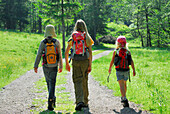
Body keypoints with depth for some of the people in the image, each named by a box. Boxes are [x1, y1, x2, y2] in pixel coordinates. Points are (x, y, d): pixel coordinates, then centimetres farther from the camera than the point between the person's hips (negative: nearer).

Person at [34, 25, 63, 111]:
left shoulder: (43, 42, -6)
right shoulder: (57, 42, -4)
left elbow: (39, 55, -8)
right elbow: (60, 55, 1)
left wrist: (36, 66, -2)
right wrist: (61, 66, 10)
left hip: (46, 67, 1)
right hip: (54, 67, -1)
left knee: (49, 83, 20)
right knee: (52, 84, -3)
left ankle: (52, 98, 32)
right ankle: (50, 103, -16)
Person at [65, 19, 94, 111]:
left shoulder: (72, 37, 6)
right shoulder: (87, 37, 4)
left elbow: (66, 52, 4)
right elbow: (90, 52, -4)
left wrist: (67, 64, 13)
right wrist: (90, 65, -3)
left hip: (75, 62, -1)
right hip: (85, 61, 1)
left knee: (77, 82, -4)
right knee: (84, 82, 14)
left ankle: (79, 102, -22)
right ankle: (85, 102, 23)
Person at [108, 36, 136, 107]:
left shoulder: (115, 51, -2)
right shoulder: (128, 52, 2)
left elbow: (112, 61, 3)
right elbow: (131, 61, -4)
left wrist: (110, 68, 18)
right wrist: (134, 70, -1)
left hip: (119, 70, -3)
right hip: (126, 70, 3)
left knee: (121, 85, -7)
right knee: (124, 84, 21)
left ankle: (125, 99, -23)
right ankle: (123, 98, 37)